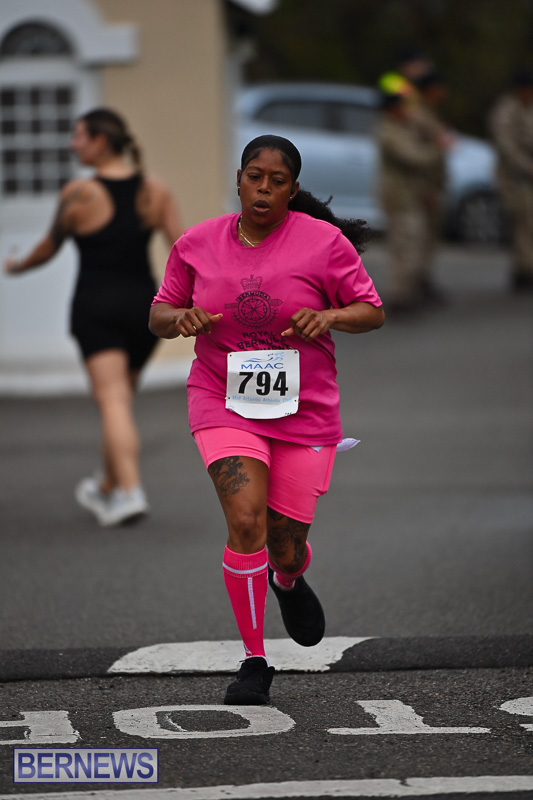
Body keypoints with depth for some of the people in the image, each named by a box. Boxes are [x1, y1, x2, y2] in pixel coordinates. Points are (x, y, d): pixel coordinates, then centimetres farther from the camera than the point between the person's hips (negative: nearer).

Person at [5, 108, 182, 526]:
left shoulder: (78, 194, -7)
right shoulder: (154, 190, 4)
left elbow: (49, 248, 6)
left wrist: (18, 265, 25)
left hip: (97, 307, -5)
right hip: (143, 303, 5)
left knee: (112, 401, -10)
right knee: (124, 397, 18)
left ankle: (130, 491, -24)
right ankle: (107, 487, 31)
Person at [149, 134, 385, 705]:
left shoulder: (324, 241, -6)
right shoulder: (197, 244, 0)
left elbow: (372, 312, -1)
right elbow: (158, 316, 10)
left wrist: (329, 317, -22)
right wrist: (181, 319, -14)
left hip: (305, 411, 0)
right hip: (225, 403, 0)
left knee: (285, 548, 5)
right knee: (245, 521, -21)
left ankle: (290, 582, 47)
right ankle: (253, 661, -7)